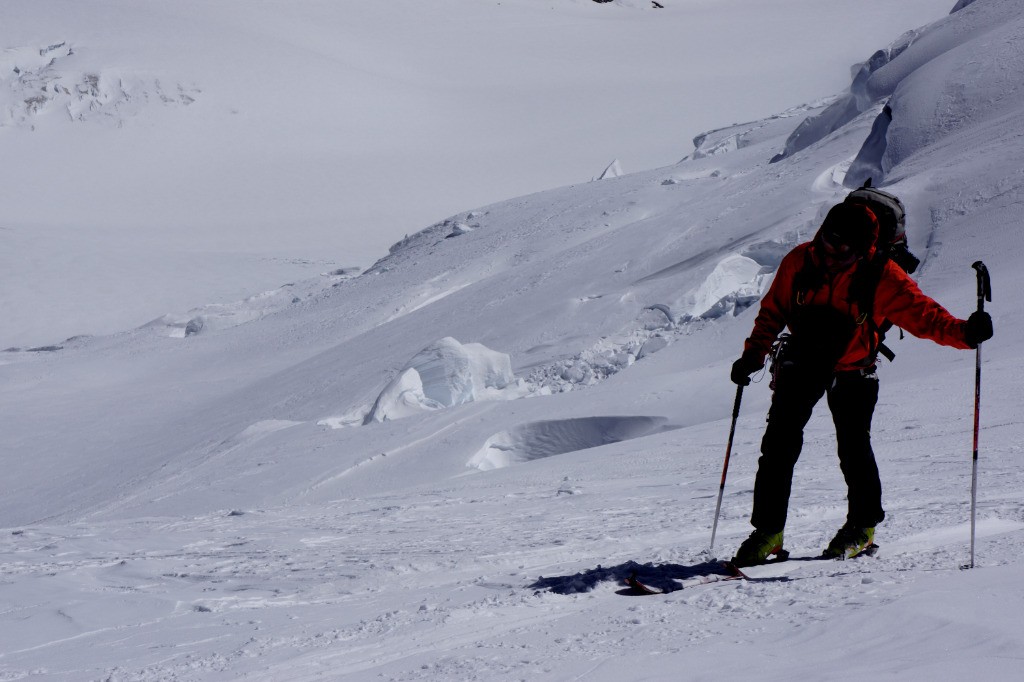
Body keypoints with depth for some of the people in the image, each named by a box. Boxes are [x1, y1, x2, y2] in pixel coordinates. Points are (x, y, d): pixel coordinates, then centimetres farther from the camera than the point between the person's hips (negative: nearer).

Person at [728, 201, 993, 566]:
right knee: (779, 442, -8)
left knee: (853, 446, -11)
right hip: (802, 362, 2)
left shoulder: (880, 277, -20)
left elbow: (922, 314, -23)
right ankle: (768, 532, 1)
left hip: (851, 371, -2)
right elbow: (772, 311, 1)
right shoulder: (799, 262, -13)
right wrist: (753, 354, -5)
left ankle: (862, 526, 13)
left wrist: (963, 332, -40)